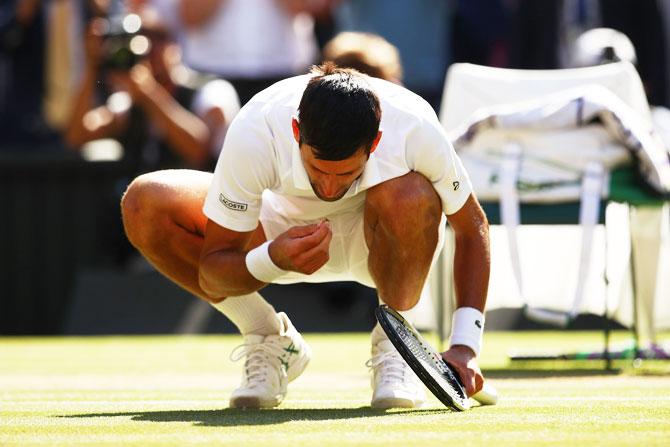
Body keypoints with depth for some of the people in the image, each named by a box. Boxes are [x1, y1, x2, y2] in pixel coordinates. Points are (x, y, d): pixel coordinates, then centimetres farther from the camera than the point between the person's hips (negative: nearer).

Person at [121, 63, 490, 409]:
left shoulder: (415, 130, -33)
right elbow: (211, 273, -26)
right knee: (144, 203, -24)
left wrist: (464, 347, -25)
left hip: (381, 242, -1)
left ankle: (393, 341, -12)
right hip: (288, 232, 1)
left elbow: (472, 227, -16)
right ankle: (270, 339, -6)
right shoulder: (253, 133, -34)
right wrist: (274, 259, -48)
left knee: (409, 196, -40)